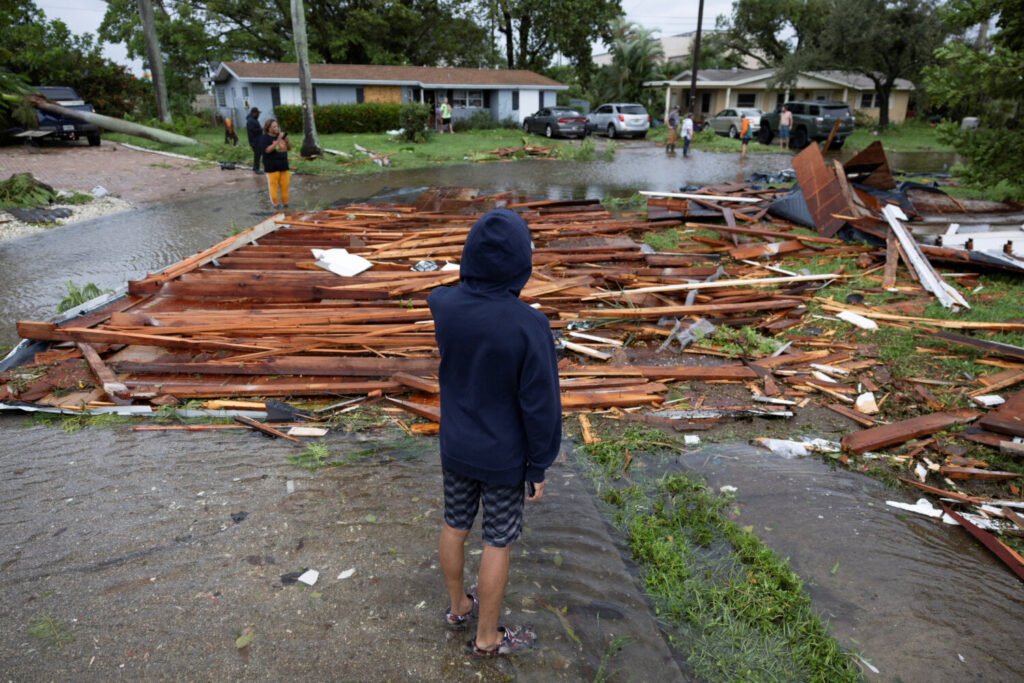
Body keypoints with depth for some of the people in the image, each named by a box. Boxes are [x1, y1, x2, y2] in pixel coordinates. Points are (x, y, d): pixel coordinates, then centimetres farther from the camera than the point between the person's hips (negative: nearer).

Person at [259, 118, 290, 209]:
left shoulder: (280, 135, 8)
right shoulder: (265, 138, -7)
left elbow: (288, 148, 12)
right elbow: (267, 150, -21)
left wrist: (286, 141, -10)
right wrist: (278, 141, -25)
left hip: (283, 164, 5)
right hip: (272, 166, -5)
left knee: (285, 184, 6)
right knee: (273, 184, -2)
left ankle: (285, 202, 17)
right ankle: (275, 203, 7)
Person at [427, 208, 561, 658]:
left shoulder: (438, 308, -16)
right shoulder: (529, 327, -27)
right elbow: (540, 406, -20)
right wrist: (539, 467, -5)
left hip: (454, 447, 4)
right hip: (503, 457, -4)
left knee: (455, 525, 22)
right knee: (497, 541, 13)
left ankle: (458, 606, 45)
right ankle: (487, 636, 32)